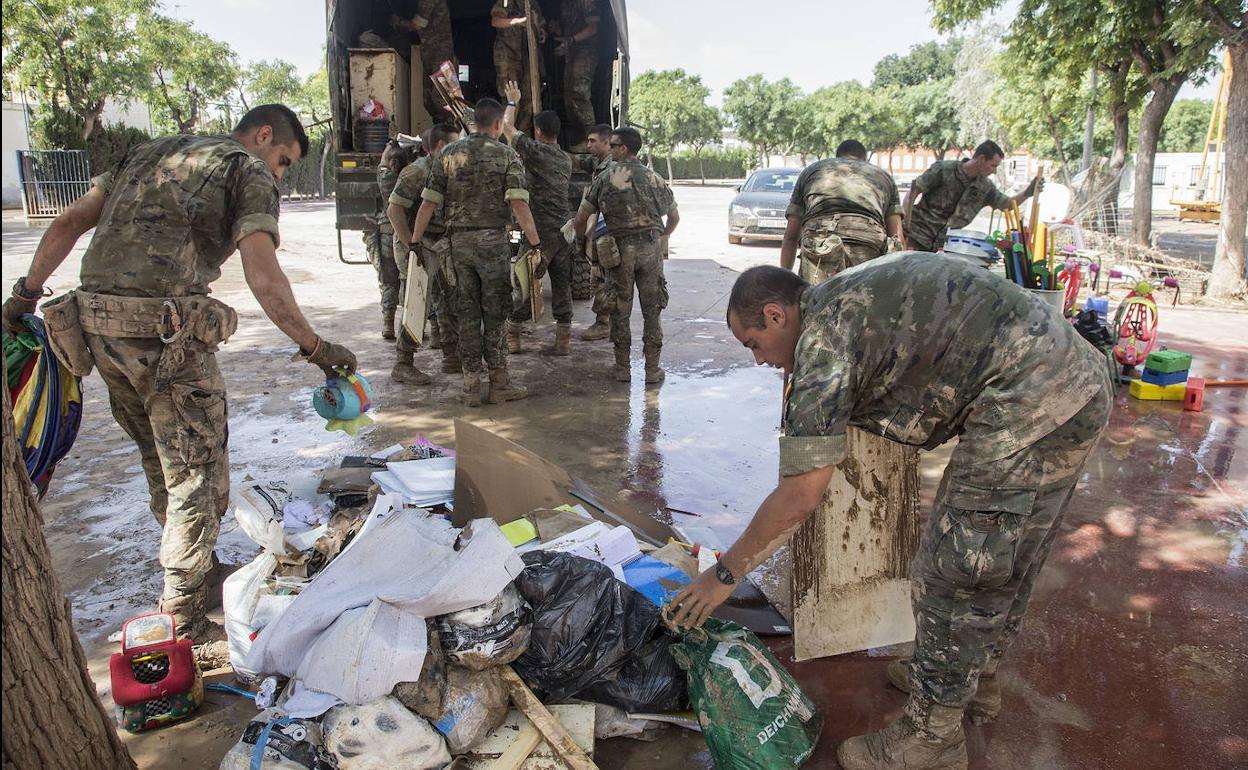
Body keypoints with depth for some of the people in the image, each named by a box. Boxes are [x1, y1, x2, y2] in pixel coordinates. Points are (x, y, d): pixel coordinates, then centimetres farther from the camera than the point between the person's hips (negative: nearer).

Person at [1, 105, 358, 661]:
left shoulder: (150, 153, 23)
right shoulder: (249, 172, 0)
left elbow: (68, 223, 19)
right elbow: (263, 277, -15)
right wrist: (313, 347, -11)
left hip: (96, 322, 8)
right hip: (165, 335, -8)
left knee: (162, 463, 23)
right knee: (198, 476, 2)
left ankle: (190, 570, 40)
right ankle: (182, 625, 10)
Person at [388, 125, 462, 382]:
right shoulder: (417, 171, -14)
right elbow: (394, 209, -20)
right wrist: (411, 246, -22)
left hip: (438, 247, 9)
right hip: (417, 248, -9)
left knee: (449, 302, 12)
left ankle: (452, 357, 23)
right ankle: (403, 365, 0)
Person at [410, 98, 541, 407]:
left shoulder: (450, 153, 6)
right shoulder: (507, 155, -2)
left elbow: (428, 202, 3)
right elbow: (519, 203, -13)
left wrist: (414, 242, 7)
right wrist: (535, 244, -12)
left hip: (459, 241, 3)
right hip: (493, 241, -3)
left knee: (467, 313, 9)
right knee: (494, 312, 5)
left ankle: (471, 385, 12)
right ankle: (499, 383, 9)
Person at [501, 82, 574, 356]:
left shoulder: (536, 152, -7)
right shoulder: (566, 160, 13)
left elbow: (507, 126, 4)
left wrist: (512, 102, 20)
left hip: (540, 232, -6)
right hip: (564, 230, 6)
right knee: (562, 286, 7)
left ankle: (511, 335, 13)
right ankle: (563, 340, 8)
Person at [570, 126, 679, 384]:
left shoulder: (604, 178, 0)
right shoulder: (653, 177, 8)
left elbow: (581, 218, 1)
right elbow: (674, 217, 17)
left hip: (619, 249, -1)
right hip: (651, 248, 2)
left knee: (620, 312, 9)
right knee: (651, 311, 8)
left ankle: (622, 368, 14)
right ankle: (652, 368, 11)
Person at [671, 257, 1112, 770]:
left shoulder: (824, 336, -13)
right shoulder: (850, 299, 14)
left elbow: (800, 498, -14)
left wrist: (725, 573, -2)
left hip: (1029, 405, -10)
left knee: (955, 576, 1)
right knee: (1007, 556, 24)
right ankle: (977, 677, 44)